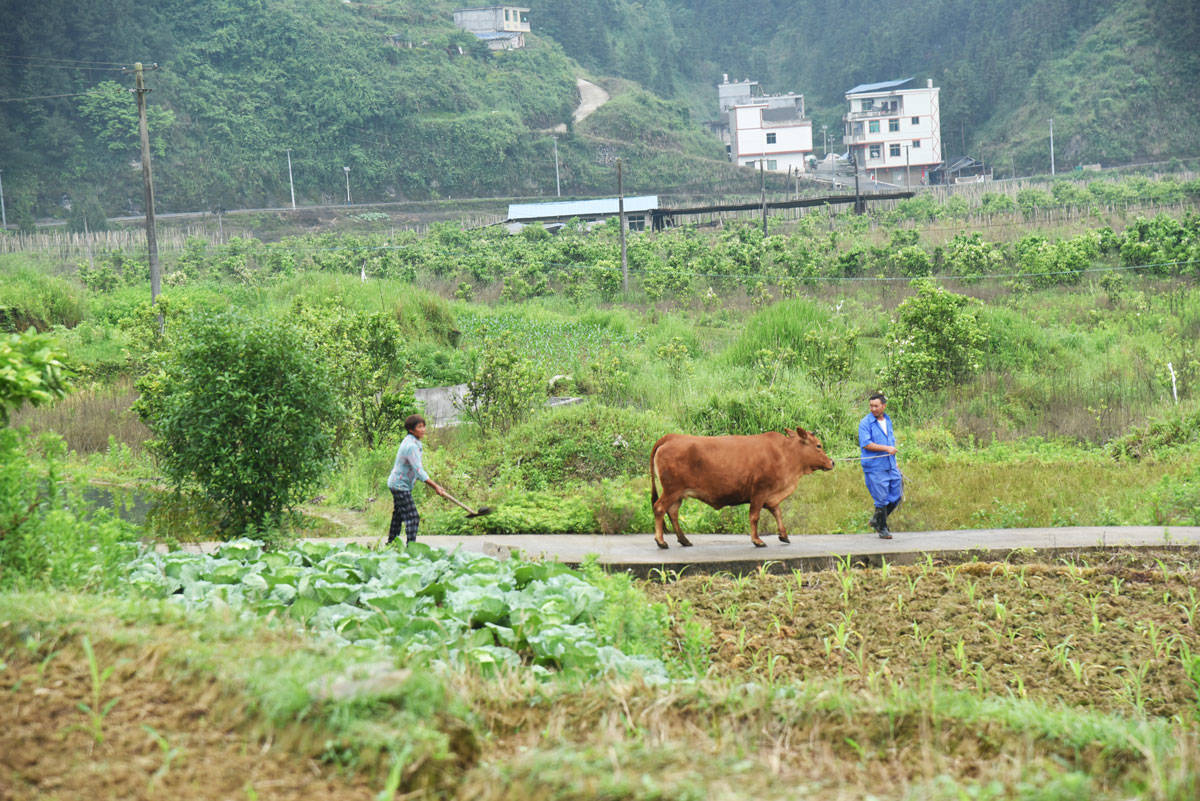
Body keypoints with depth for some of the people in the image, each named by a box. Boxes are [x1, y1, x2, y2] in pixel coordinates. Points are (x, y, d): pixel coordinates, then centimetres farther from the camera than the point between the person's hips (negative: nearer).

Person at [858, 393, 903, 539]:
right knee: (881, 499, -3)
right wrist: (886, 448, -23)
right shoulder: (865, 423, -7)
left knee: (896, 496, 6)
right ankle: (883, 529, 10)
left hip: (890, 466, 6)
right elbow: (866, 444, -17)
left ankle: (877, 520, 23)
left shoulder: (888, 420, 14)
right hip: (874, 468, -6)